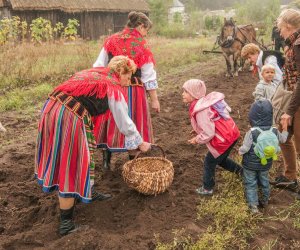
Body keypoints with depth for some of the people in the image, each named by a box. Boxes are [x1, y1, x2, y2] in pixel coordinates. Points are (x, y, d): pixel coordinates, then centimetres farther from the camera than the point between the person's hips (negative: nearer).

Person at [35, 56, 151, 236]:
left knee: (86, 152, 24)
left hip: (52, 106, 8)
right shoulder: (113, 89, 1)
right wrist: (140, 143, 21)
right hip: (70, 118, -8)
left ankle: (89, 192, 43)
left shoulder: (94, 72, 22)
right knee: (71, 166, 1)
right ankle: (66, 224, 12)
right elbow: (125, 122, 7)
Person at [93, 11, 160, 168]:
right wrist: (154, 100, -1)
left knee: (111, 121, 17)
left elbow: (98, 67, 2)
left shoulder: (111, 40, 3)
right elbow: (149, 77, -7)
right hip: (133, 91, -3)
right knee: (132, 124, 10)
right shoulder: (142, 45, -8)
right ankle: (132, 162, 22)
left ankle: (107, 158, 26)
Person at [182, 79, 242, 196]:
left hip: (224, 139, -9)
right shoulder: (206, 101, 4)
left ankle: (207, 189, 29)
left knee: (209, 163, 12)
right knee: (220, 159, 30)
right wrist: (199, 133, 12)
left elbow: (208, 134, -24)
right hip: (231, 133, 9)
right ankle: (242, 171, 38)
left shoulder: (200, 110, -25)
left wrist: (197, 140, -6)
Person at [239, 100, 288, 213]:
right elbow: (283, 139, 8)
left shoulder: (251, 132, -27)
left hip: (250, 164, -4)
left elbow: (245, 148, -23)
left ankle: (253, 205, 10)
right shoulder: (274, 131, -13)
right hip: (266, 164, 4)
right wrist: (285, 129, 27)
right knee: (264, 181, 25)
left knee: (250, 184, 12)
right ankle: (265, 201, 42)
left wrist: (240, 151, -1)